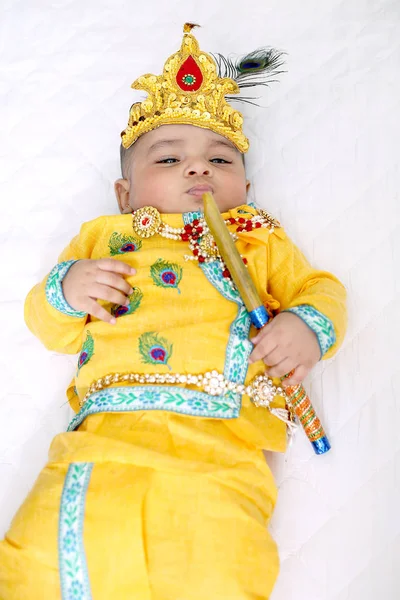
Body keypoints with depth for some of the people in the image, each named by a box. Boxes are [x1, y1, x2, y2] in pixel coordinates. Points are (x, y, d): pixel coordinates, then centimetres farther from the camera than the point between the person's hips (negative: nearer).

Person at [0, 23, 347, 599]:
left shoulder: (259, 237, 24)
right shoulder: (105, 235, 24)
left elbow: (320, 288, 19)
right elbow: (48, 326, 22)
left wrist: (307, 325, -3)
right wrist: (65, 291, 0)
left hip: (218, 454, 0)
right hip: (102, 441, 1)